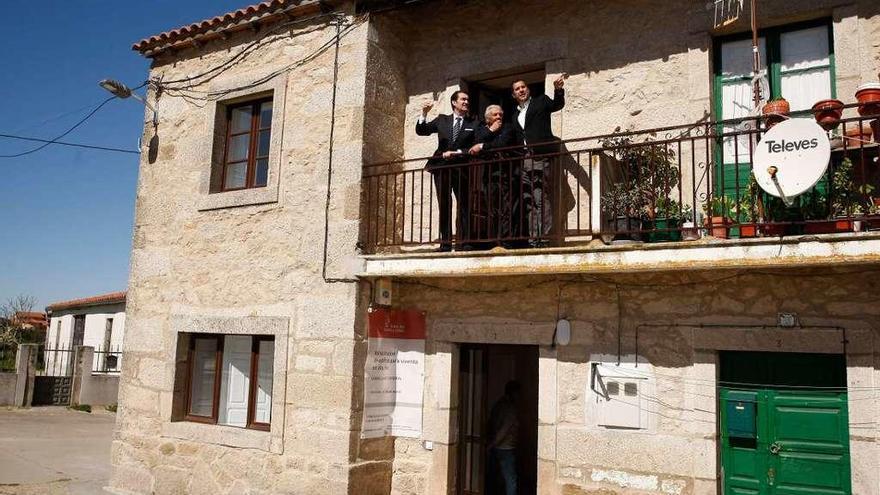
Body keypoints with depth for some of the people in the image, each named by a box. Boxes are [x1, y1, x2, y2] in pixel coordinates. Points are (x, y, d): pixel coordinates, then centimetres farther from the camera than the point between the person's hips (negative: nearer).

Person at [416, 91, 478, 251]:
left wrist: (456, 153, -12)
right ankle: (445, 243, 5)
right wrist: (424, 113, -6)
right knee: (444, 206, 2)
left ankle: (464, 243, -2)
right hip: (442, 167, 2)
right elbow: (421, 131, 9)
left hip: (462, 168, -2)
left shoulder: (474, 124, 8)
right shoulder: (442, 120, 15)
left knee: (464, 206, -3)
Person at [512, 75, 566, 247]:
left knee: (541, 198, -12)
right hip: (524, 161, 6)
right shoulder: (516, 115, 24)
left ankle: (542, 237, -13)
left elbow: (557, 104, -8)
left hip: (540, 157, -6)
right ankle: (532, 238, 8)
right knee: (529, 201, 5)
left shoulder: (541, 101, 10)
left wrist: (558, 90, -27)